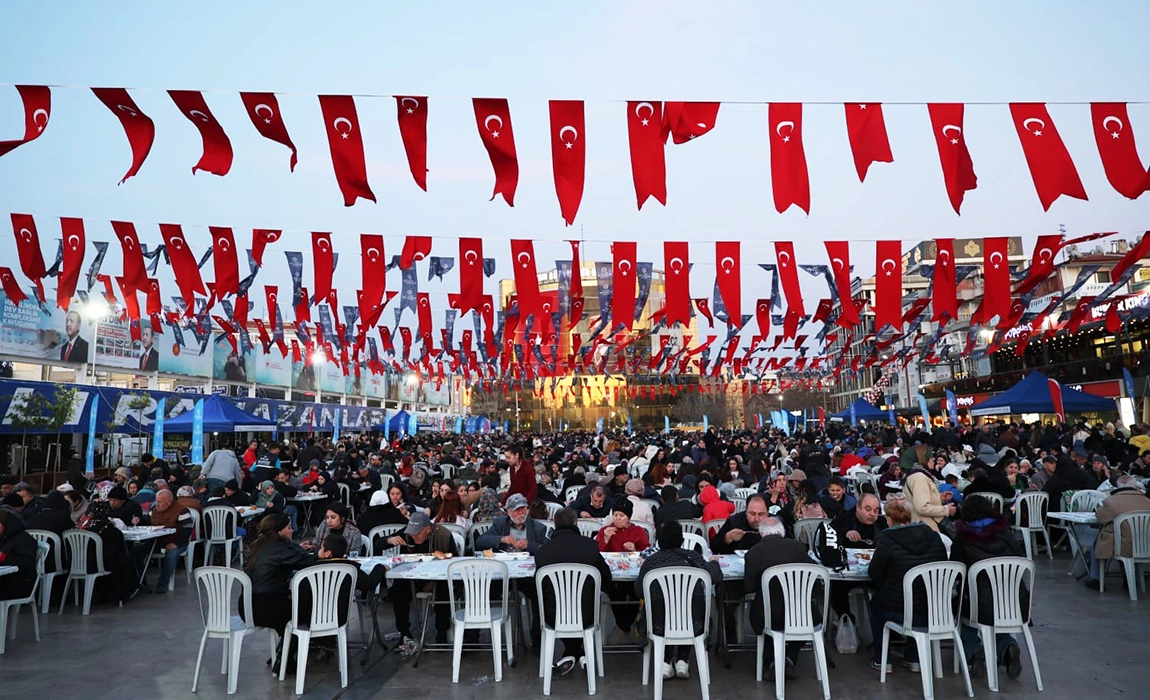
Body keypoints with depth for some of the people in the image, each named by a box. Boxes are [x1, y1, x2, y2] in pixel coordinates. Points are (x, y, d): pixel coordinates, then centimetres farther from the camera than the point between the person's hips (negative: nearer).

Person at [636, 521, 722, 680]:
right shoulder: (691, 556, 7)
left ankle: (666, 661, 26)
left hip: (660, 627, 1)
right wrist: (713, 563, 33)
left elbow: (638, 590, 13)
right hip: (693, 625, 0)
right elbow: (717, 577, 10)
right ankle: (682, 660, 26)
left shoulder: (650, 561, 8)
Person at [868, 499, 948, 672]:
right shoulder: (933, 536, -3)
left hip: (897, 611, -4)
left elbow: (874, 573, -9)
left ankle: (880, 660, 28)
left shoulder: (888, 539, -17)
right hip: (931, 611, 4)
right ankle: (913, 659, 36)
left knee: (876, 602, 29)